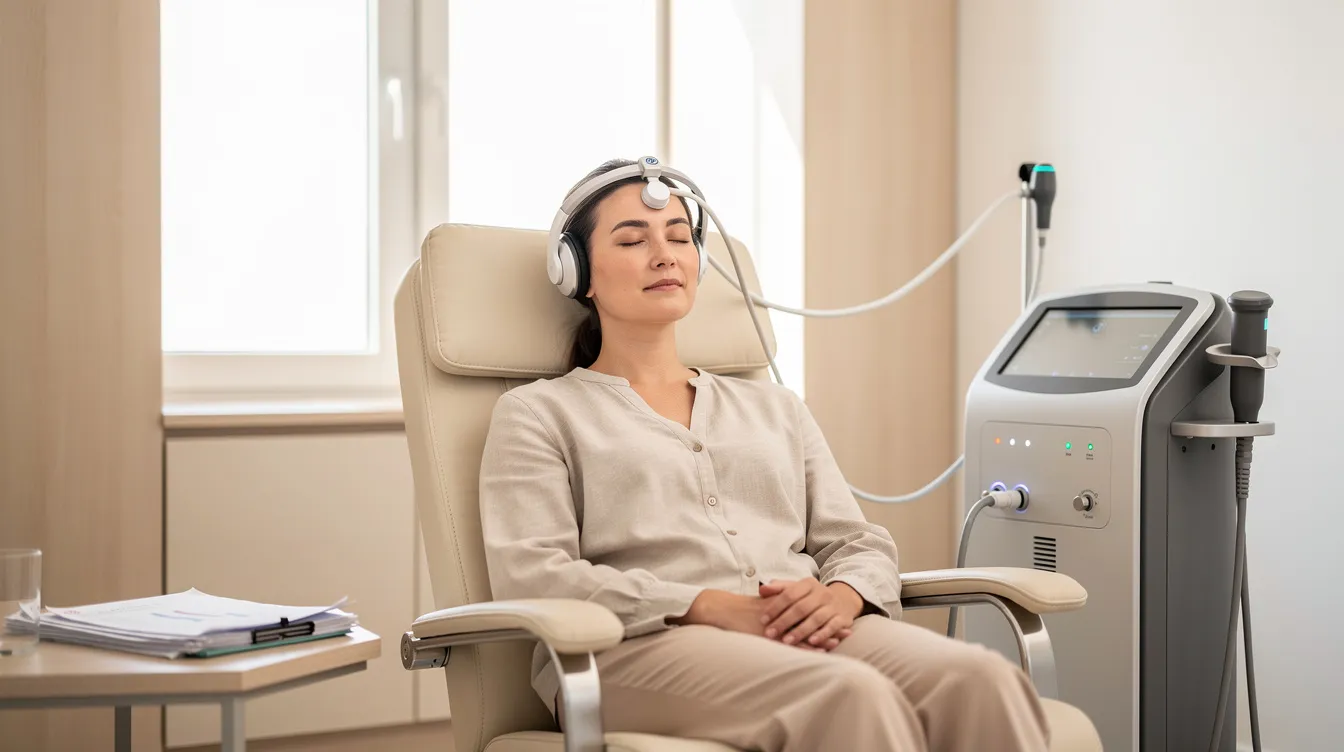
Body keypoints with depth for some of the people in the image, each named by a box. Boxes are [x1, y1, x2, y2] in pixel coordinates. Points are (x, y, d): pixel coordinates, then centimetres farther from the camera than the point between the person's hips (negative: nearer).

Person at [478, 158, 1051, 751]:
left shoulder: (775, 407, 29)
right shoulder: (539, 413, 14)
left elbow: (861, 543, 21)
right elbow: (529, 574, -1)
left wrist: (844, 593, -6)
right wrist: (708, 606, -14)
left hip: (806, 636, 5)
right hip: (643, 649, -4)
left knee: (982, 680, -29)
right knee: (854, 696, -38)